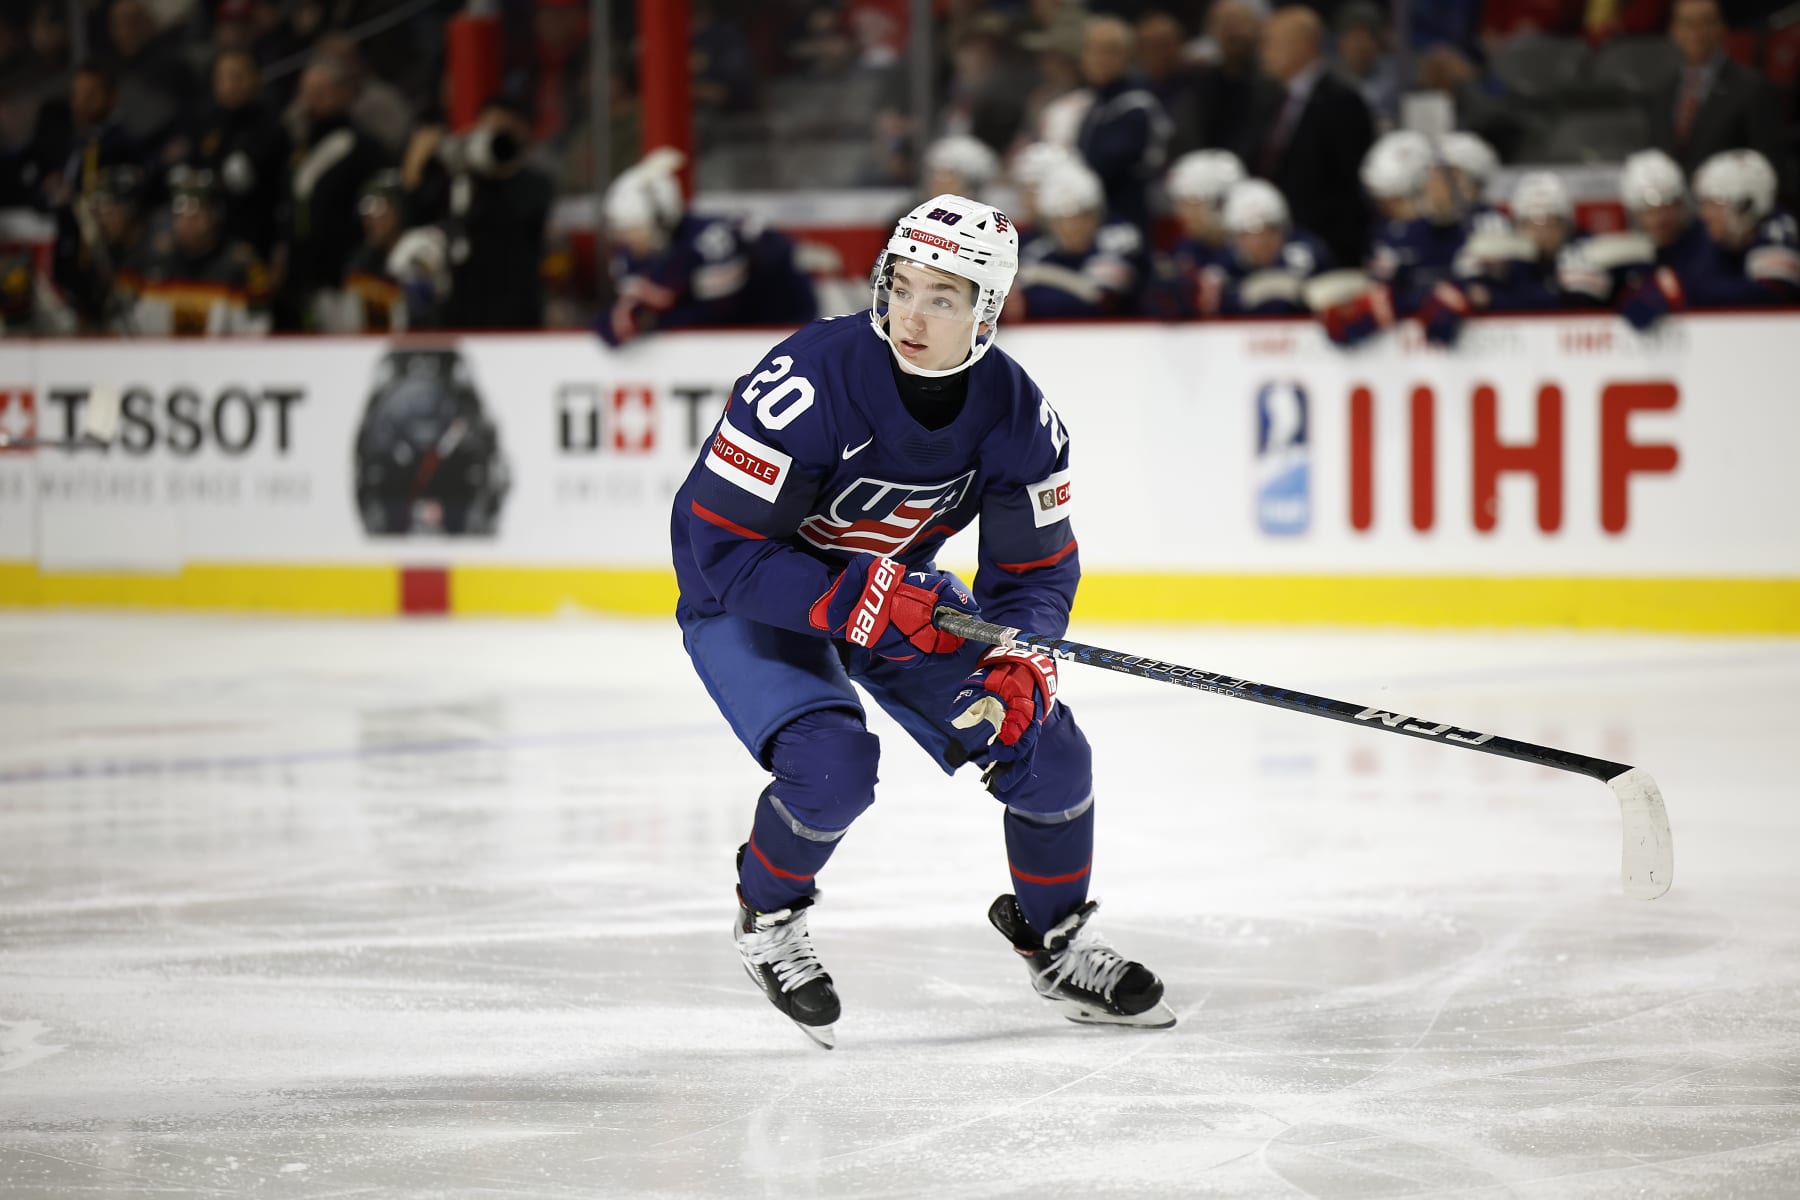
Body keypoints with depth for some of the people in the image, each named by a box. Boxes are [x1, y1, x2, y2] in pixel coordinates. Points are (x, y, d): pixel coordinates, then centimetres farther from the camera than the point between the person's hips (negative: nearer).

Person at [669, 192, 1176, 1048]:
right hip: (751, 602, -5)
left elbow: (1037, 569, -6)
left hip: (903, 592, 5)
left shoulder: (1018, 416, -16)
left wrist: (1018, 664, -26)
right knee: (832, 763, -29)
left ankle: (1056, 944, 20)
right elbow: (721, 544, -30)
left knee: (1046, 746, -5)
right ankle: (768, 920, 3)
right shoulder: (812, 381, -32)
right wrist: (851, 602, -40)